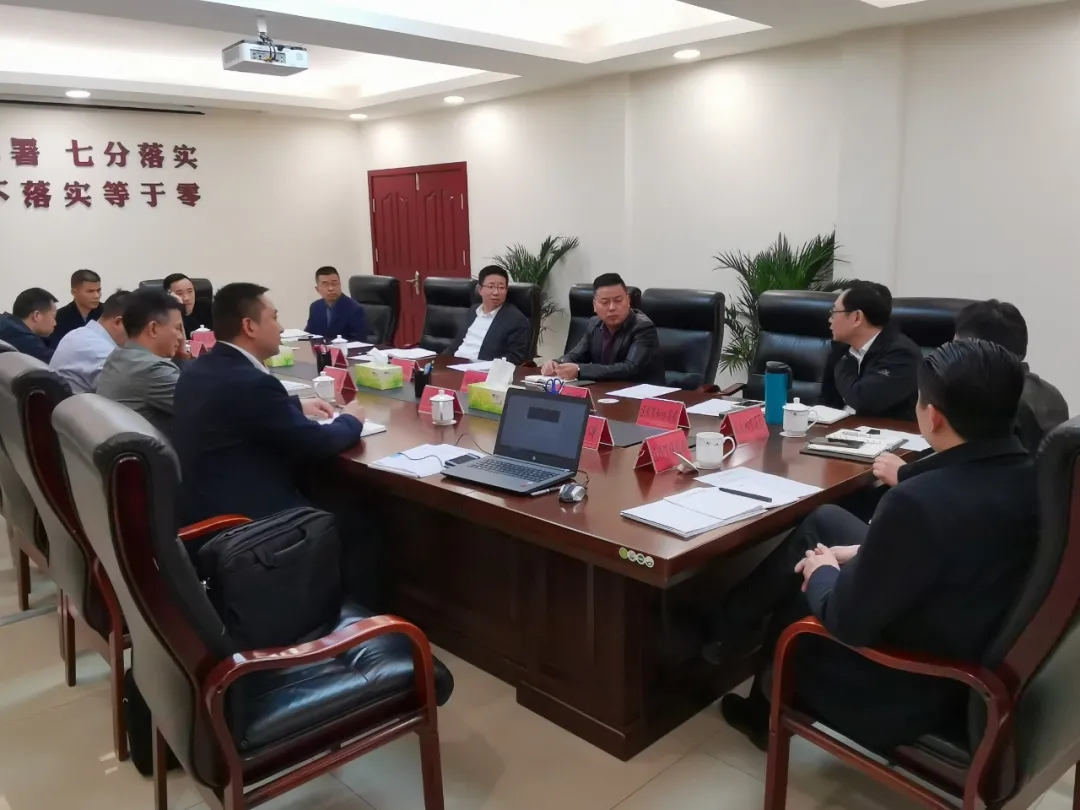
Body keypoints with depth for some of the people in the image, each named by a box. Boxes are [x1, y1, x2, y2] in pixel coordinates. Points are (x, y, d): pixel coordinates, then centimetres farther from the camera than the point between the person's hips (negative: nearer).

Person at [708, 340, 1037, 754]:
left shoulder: (919, 502, -37)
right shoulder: (1028, 474, -10)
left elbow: (847, 622, -24)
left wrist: (822, 572, -4)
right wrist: (858, 554, 5)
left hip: (915, 690, -8)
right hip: (982, 649, 8)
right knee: (824, 521, 15)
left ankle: (766, 713, 49)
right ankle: (728, 626, 33)